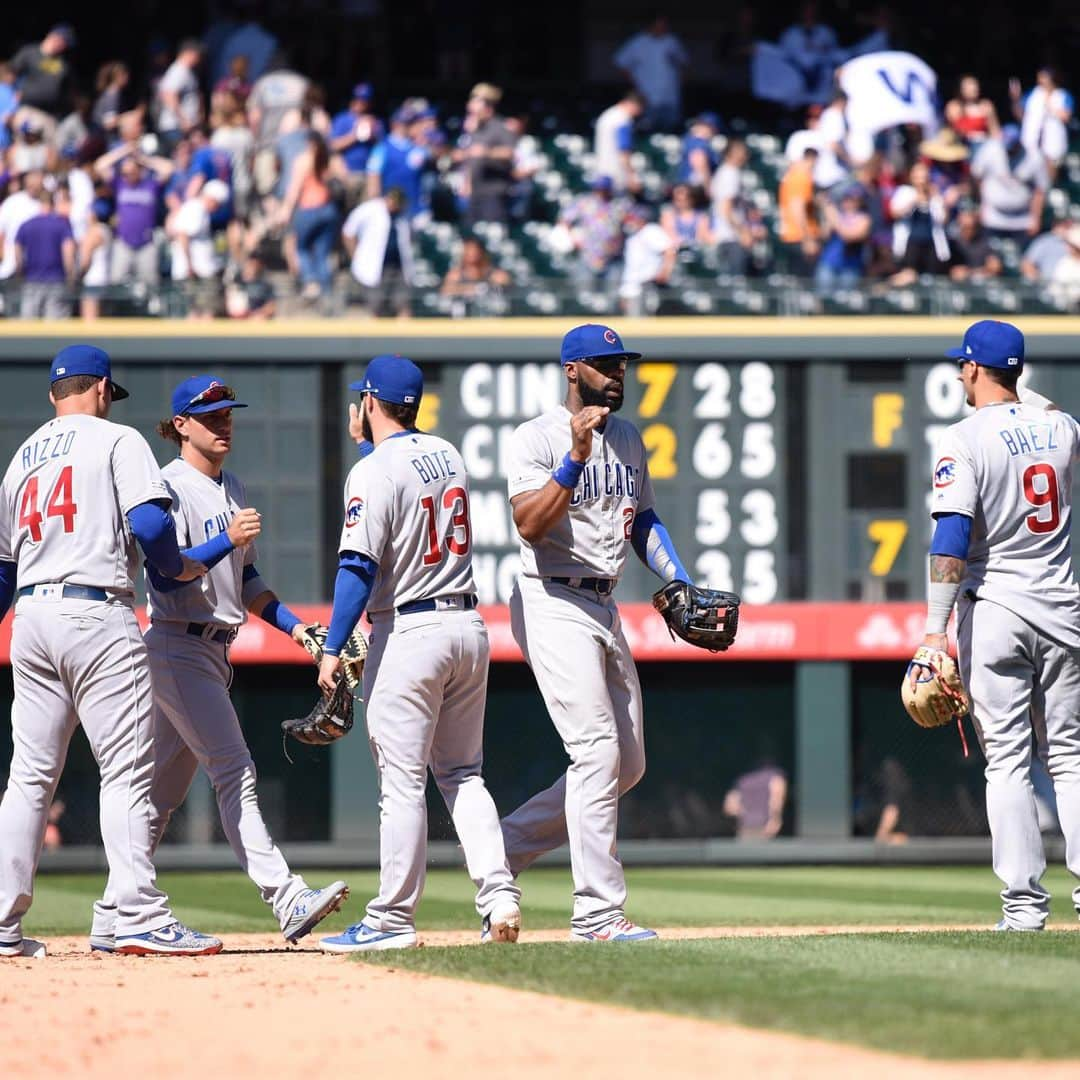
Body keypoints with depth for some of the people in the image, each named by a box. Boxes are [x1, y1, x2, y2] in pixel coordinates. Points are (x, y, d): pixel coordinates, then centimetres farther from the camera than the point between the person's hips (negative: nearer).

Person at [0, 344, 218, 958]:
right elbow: (150, 522, -13)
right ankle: (141, 918, -13)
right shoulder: (117, 440, 1)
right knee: (127, 771, -6)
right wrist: (178, 568, 5)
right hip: (98, 615, -6)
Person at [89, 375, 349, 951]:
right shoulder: (169, 487, -10)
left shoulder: (231, 489, 17)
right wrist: (228, 540, -29)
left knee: (164, 789, 9)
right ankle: (286, 899, -24)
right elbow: (164, 574, -20)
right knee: (233, 770, -16)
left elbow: (244, 578, 23)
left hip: (213, 650, 9)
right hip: (177, 647, -9)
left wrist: (294, 626, 13)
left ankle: (112, 921, 13)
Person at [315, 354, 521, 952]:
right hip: (468, 623, 7)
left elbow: (359, 567, -18)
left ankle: (393, 919, 1)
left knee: (402, 781, -3)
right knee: (462, 774, 14)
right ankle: (499, 897, 1)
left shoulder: (374, 471, -12)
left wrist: (333, 649, -16)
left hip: (409, 631, -7)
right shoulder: (448, 454, 10)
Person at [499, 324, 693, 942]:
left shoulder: (628, 438, 15)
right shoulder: (539, 438, -9)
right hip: (553, 606, -8)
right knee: (598, 752, -15)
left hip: (605, 608, 9)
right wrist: (577, 458, -29)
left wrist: (680, 583, 9)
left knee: (628, 764, 9)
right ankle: (599, 913, -14)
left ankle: (504, 846, 19)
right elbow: (530, 525, -21)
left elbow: (642, 519, 22)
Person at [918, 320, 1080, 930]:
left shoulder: (966, 440, -10)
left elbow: (952, 538, -18)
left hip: (993, 609, -4)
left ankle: (1026, 898, -5)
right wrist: (1021, 396, 33)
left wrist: (936, 629, -19)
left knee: (1008, 760, -1)